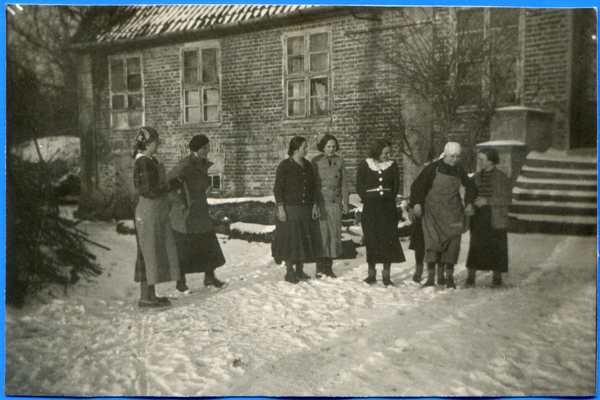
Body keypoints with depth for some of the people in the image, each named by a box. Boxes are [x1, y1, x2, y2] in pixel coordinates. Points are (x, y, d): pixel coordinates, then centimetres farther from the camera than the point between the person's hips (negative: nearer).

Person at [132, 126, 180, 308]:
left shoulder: (151, 161, 13)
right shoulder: (143, 163, -18)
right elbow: (150, 191, -22)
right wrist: (171, 185, -11)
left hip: (158, 213, 10)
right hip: (148, 214, -10)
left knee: (157, 253, 13)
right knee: (149, 254, -3)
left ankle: (151, 294, 21)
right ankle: (145, 296, 6)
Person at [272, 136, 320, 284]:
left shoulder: (307, 165, 11)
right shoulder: (284, 166, -7)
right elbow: (277, 189, -8)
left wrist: (314, 205, 11)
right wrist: (280, 208, -15)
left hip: (305, 209, 6)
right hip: (290, 209, -6)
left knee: (305, 239, 8)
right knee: (289, 239, -2)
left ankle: (300, 270, 20)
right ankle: (289, 271, 9)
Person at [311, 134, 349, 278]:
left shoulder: (339, 161, 9)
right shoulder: (316, 161, 0)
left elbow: (344, 182, 13)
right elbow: (312, 184, 0)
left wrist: (345, 201, 8)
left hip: (335, 203, 3)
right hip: (321, 203, -3)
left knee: (335, 233, 3)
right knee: (322, 232, -6)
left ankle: (329, 266, 12)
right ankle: (320, 266, 4)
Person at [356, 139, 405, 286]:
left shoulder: (392, 165, 8)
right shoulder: (364, 165, 1)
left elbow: (396, 186, 11)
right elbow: (360, 187, 2)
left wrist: (389, 199, 3)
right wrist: (368, 200, -4)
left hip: (388, 207, 2)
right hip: (370, 208, -2)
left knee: (389, 239, -3)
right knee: (371, 239, -1)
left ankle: (386, 275, 5)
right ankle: (371, 273, 11)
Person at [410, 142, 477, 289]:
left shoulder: (459, 170, 7)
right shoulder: (433, 168, -3)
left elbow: (470, 187, 23)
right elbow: (417, 185, -1)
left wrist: (469, 203, 12)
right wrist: (417, 203, -12)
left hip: (453, 213, 3)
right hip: (433, 211, -3)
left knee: (453, 242, -5)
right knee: (432, 241, -11)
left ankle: (449, 276, 4)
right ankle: (431, 276, -6)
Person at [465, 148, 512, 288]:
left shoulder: (502, 178, -4)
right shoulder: (476, 177, 10)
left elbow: (507, 199, -8)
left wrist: (487, 201, -17)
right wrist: (473, 202, -3)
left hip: (496, 220, -3)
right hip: (478, 218, 3)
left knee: (496, 247, 3)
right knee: (475, 245, -2)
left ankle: (497, 278, 17)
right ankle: (471, 277, 3)